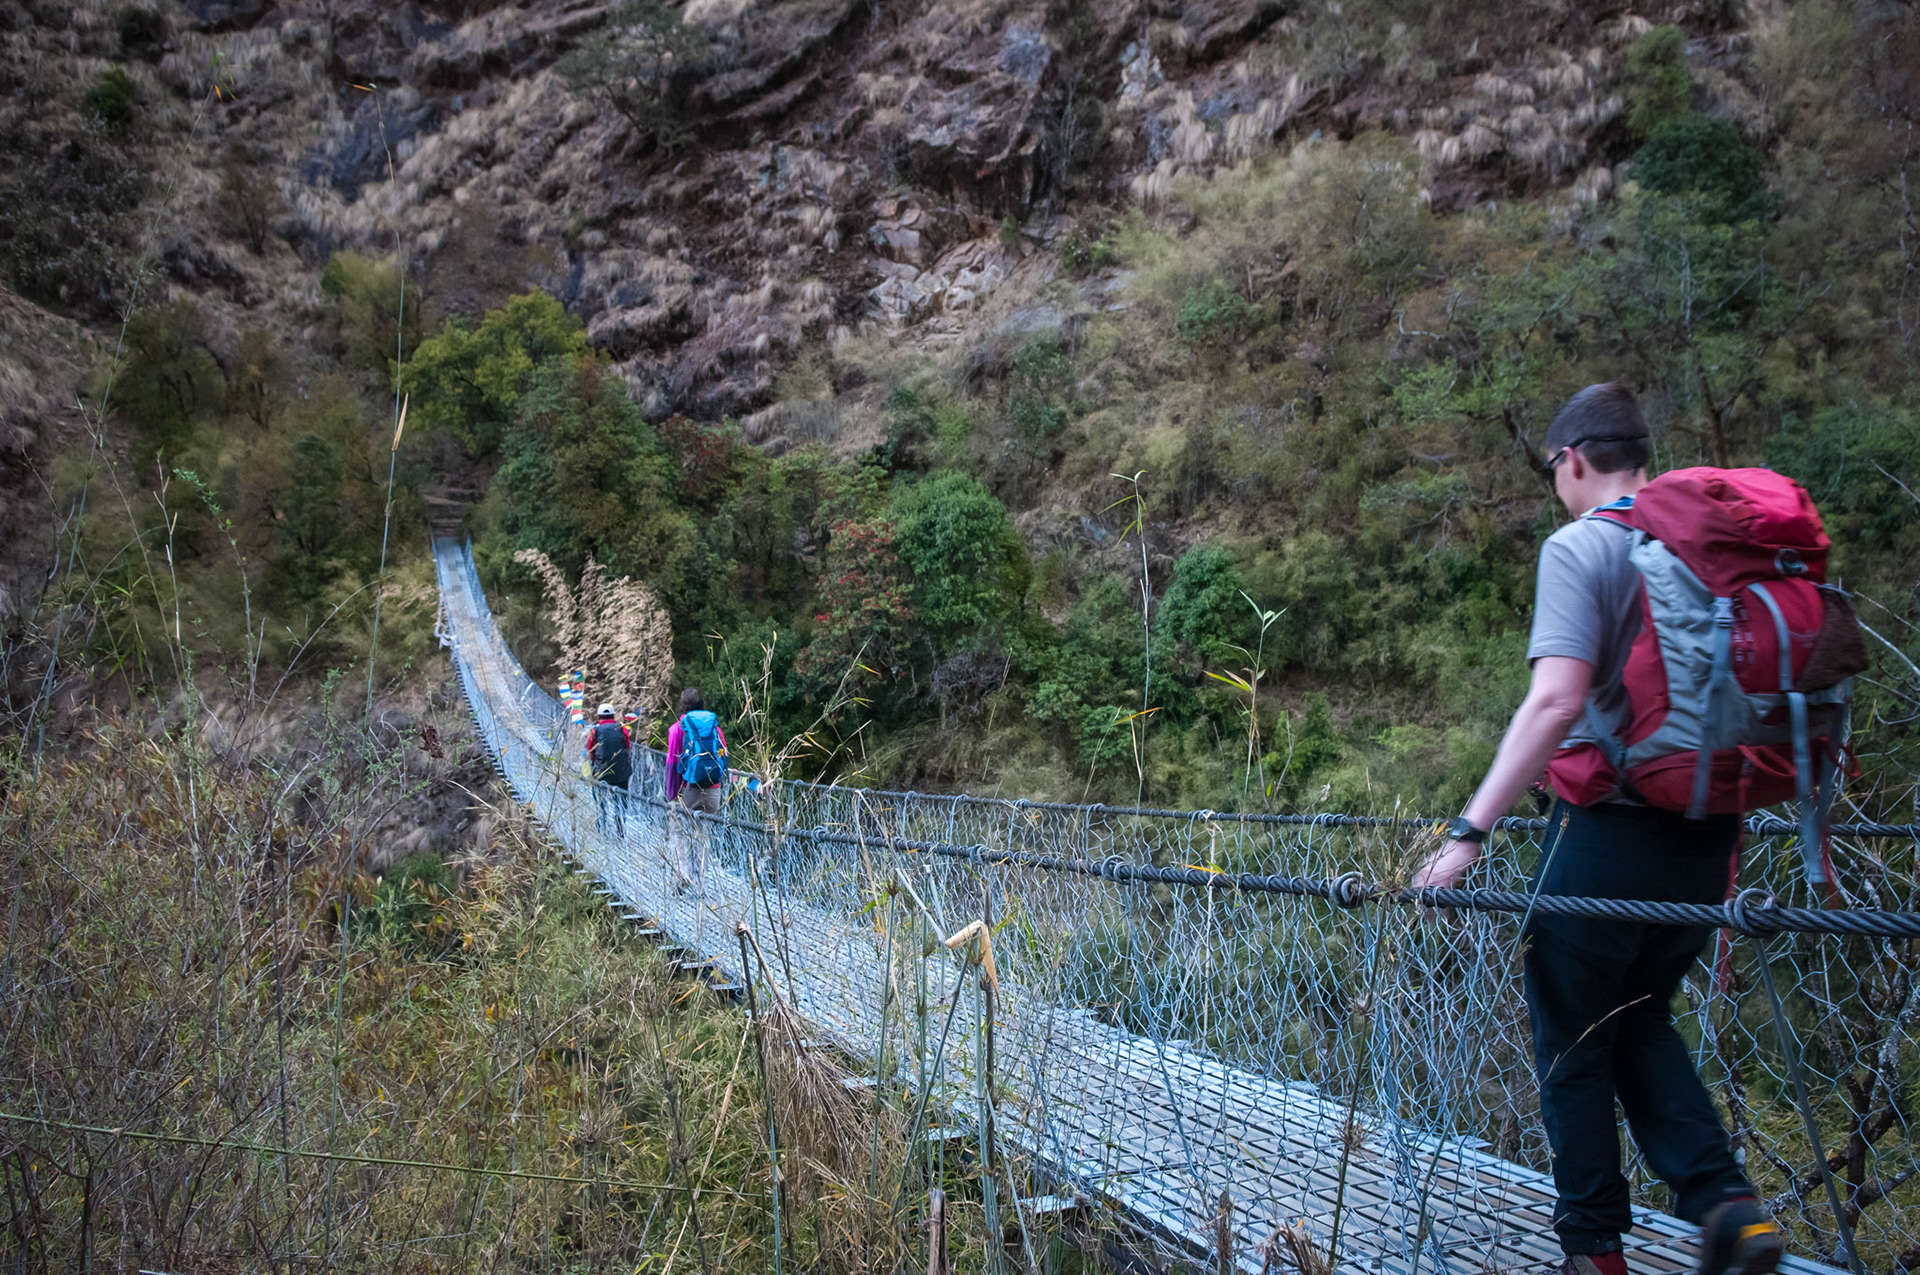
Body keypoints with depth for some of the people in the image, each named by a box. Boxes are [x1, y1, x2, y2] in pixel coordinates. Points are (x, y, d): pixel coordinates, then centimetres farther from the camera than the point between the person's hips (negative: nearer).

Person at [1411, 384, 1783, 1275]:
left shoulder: (1578, 548, -11)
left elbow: (1557, 700, -24)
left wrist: (1470, 831, -23)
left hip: (1609, 829, -6)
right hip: (1707, 832, 7)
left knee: (1572, 1044, 10)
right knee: (1642, 1023, 23)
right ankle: (1725, 1203, 10)